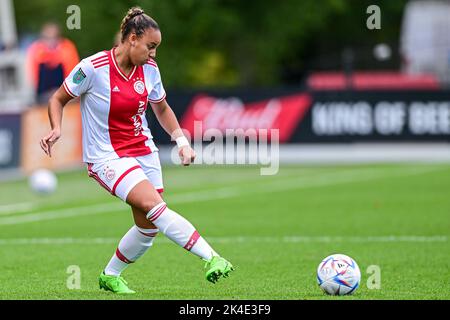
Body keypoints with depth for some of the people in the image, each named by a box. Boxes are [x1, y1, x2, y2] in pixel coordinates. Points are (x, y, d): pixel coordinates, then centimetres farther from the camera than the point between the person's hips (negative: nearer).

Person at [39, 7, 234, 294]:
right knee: (155, 206, -26)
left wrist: (181, 140, 4)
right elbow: (58, 99, -2)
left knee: (148, 229, 1)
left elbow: (162, 109, 17)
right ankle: (211, 258, -34)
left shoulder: (149, 69, 0)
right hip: (106, 156, -6)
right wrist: (56, 129, -19)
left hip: (144, 152, 6)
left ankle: (110, 276, 25)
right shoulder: (93, 67, -15)